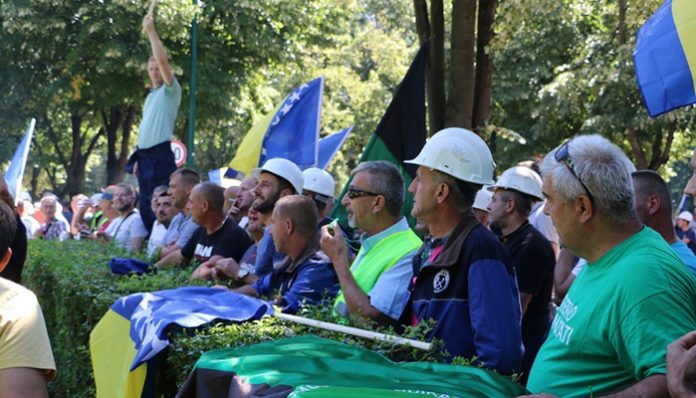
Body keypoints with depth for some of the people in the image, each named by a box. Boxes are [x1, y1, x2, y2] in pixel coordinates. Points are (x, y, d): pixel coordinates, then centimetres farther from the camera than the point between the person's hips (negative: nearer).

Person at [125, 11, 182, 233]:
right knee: (145, 205, 9)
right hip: (144, 155, 8)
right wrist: (138, 158, 17)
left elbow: (163, 60, -18)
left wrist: (151, 31, -14)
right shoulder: (151, 96, 22)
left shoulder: (171, 90, -2)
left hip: (160, 154, -8)